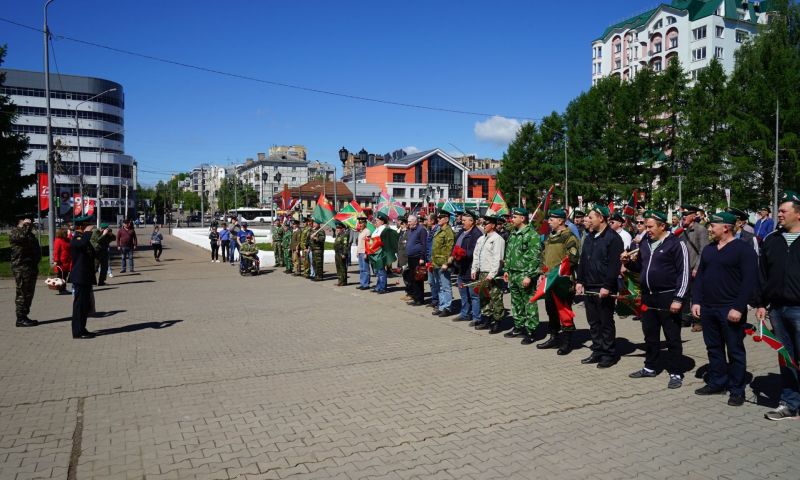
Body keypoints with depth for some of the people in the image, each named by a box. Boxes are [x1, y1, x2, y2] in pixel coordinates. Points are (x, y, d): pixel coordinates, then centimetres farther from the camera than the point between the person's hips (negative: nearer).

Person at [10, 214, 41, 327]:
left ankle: (24, 316, 18)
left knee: (29, 293, 11)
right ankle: (21, 318, -4)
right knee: (23, 293, -8)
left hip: (31, 267, 9)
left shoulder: (29, 234, 23)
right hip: (21, 268, -9)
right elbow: (22, 237, -30)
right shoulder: (14, 232, -5)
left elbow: (36, 249, 28)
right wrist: (26, 226, -18)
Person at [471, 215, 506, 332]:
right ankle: (486, 320, 24)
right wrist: (474, 270, 13)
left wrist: (491, 274, -21)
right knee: (483, 297, 14)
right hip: (482, 274, 9)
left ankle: (497, 322, 1)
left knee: (496, 299, -5)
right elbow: (476, 255, 21)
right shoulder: (481, 239, 17)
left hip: (493, 275, -9)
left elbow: (498, 259, -17)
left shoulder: (497, 239, -10)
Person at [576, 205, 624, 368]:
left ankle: (609, 354, 13)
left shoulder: (613, 238, -11)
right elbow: (582, 261, 18)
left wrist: (607, 286, -20)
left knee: (606, 322, 3)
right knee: (593, 322, 13)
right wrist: (580, 281, 10)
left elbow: (615, 265, -17)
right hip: (588, 288, 8)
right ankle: (597, 351, 23)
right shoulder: (589, 238, 14)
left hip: (604, 289, -8)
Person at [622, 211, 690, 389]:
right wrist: (629, 262, 1)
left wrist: (678, 299, -17)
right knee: (650, 335, 17)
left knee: (672, 337, 3)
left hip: (667, 298, -7)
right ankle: (650, 367, 30)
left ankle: (676, 373, 13)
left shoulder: (676, 244, -10)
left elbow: (684, 273, -13)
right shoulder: (644, 243, 10)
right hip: (648, 297, 7)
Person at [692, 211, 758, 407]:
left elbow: (749, 280, -14)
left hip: (731, 310, -7)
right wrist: (696, 301, 7)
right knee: (713, 348, 13)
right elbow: (700, 276, 15)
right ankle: (717, 383, 25)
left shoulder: (744, 249, -8)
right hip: (708, 308, 7)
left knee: (735, 350, 3)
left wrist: (738, 308, -18)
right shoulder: (708, 249, 13)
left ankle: (737, 390, 12)